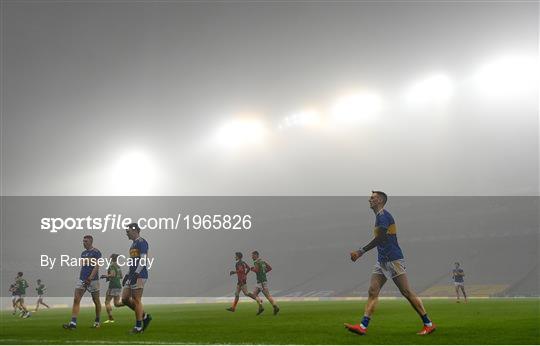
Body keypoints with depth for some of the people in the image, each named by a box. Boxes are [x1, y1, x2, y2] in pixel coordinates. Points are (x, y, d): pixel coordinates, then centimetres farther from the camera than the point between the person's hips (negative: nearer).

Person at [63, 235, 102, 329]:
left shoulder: (96, 252, -7)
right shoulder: (83, 253, 15)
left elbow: (96, 266, -15)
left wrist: (90, 278, -24)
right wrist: (81, 278, 17)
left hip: (93, 280, -6)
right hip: (82, 279, 6)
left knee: (96, 301, 6)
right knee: (76, 300, -8)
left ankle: (97, 321, 20)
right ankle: (73, 323, -13)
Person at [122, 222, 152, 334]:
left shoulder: (141, 242, -9)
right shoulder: (134, 244, 21)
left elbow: (143, 259, -18)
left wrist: (136, 274, -24)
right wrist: (128, 275, 25)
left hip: (139, 275, -10)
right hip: (132, 275, 10)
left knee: (136, 300, -6)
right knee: (125, 299, 7)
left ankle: (138, 327, 2)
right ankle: (145, 316, 16)